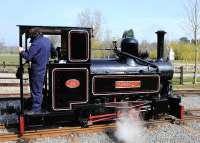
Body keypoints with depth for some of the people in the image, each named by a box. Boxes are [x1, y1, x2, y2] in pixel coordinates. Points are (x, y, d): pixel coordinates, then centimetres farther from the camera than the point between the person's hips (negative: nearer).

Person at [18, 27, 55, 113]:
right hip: (44, 67, 9)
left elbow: (28, 57, -20)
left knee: (36, 90, -3)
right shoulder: (47, 40, 7)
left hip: (37, 70, -9)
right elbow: (53, 50, 21)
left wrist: (22, 51, -3)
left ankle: (36, 109, 3)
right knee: (39, 88, 20)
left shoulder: (36, 44, -20)